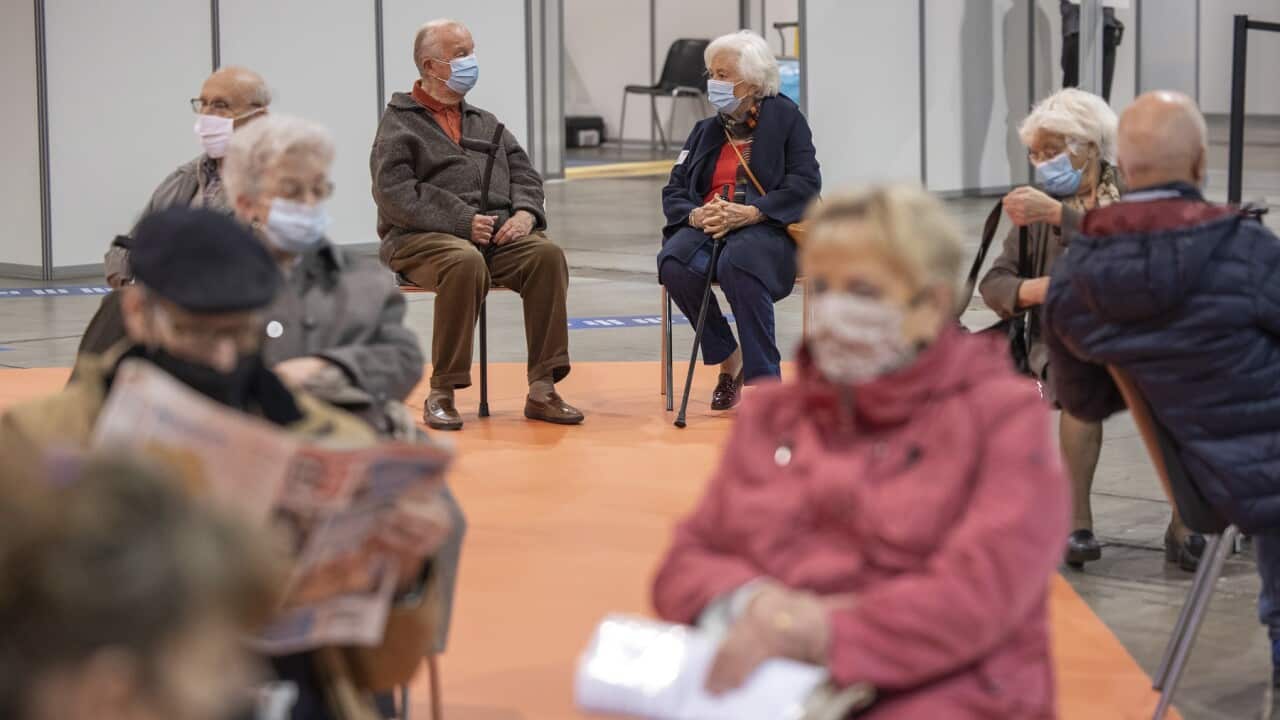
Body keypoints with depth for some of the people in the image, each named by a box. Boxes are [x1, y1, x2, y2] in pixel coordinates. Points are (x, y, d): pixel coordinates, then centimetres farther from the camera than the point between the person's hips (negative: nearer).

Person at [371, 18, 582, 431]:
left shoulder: (486, 124, 27)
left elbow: (523, 173, 20)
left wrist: (525, 212, -5)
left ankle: (543, 389, -25)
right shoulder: (399, 123, 6)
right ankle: (442, 394, -29)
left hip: (500, 231, 5)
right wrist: (463, 222, -17)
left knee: (547, 254, -26)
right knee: (465, 262, -39)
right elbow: (394, 193, -8)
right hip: (425, 237, -5)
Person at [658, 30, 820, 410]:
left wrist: (748, 213, -20)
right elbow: (673, 192, 14)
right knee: (674, 263, -30)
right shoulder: (706, 131, 21)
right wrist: (696, 215, -11)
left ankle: (765, 378, -28)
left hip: (766, 229, -4)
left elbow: (805, 185, -6)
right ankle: (729, 359, -10)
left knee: (739, 265, -40)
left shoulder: (784, 117, 6)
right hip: (708, 228, 5)